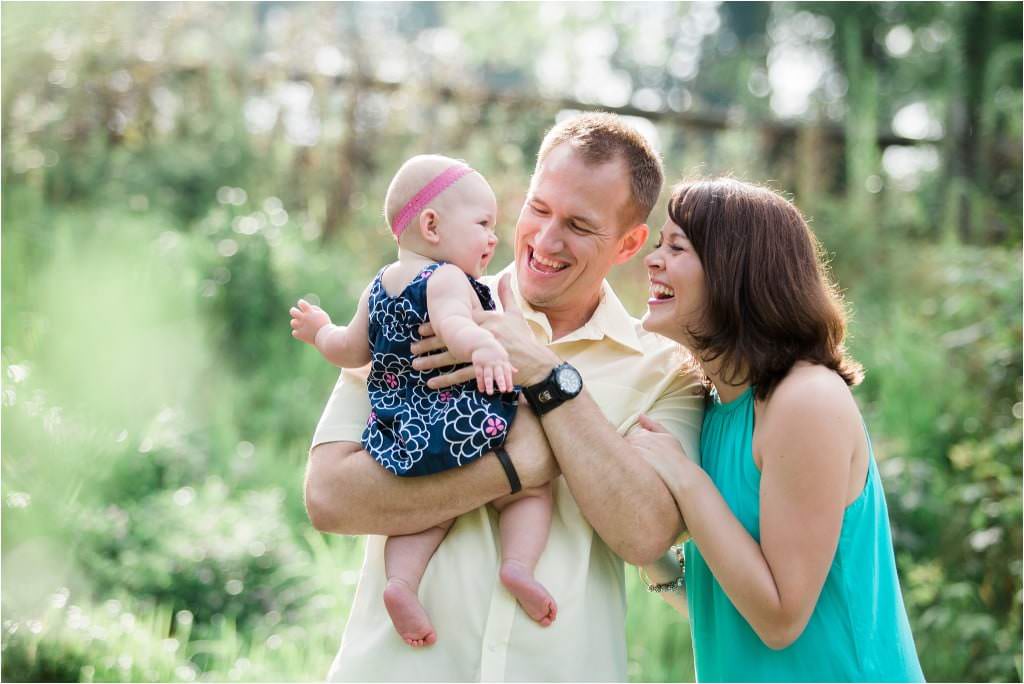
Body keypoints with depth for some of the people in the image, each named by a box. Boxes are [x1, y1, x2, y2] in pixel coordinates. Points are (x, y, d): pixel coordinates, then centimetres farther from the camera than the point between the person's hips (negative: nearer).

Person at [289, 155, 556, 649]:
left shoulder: (378, 287, 14)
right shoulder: (447, 279, -10)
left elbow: (352, 351, 21)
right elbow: (452, 324, -31)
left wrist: (320, 333, 42)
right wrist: (483, 346, -51)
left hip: (402, 442, 6)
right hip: (464, 432, -6)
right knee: (533, 488, 11)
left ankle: (401, 579, -8)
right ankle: (518, 564, -13)